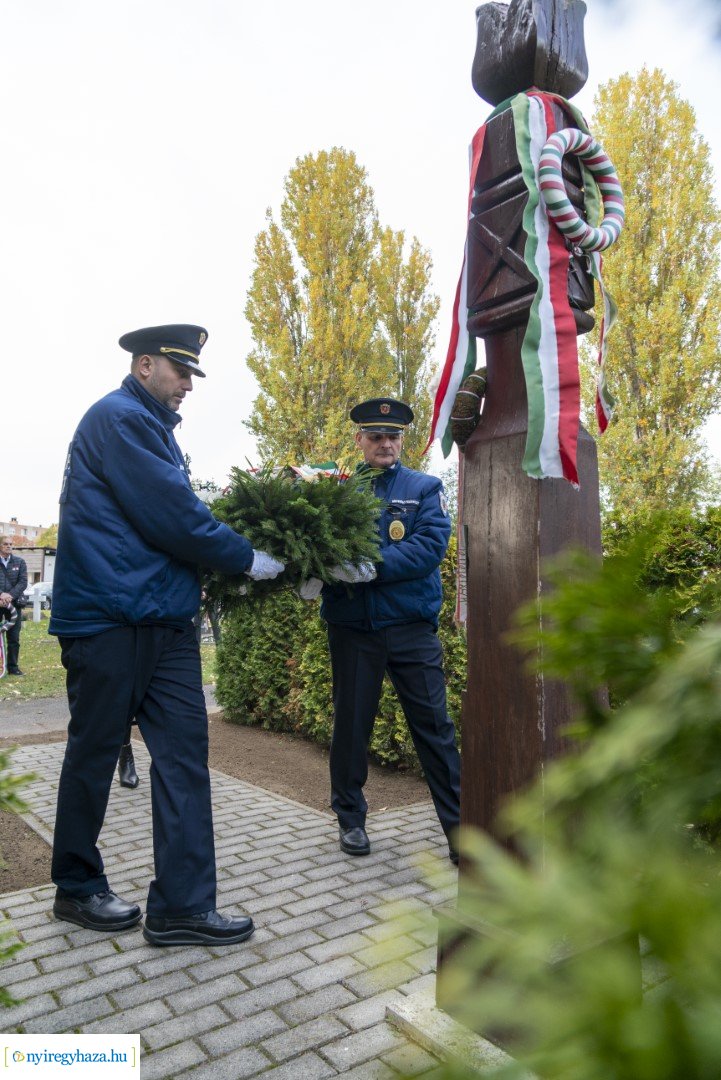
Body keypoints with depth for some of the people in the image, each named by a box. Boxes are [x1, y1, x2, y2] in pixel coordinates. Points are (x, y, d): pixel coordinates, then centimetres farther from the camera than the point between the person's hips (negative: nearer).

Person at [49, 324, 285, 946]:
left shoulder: (153, 427, 20)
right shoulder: (119, 417, -10)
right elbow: (174, 519, -18)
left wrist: (230, 565, 9)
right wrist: (247, 560, -8)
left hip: (164, 620, 9)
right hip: (110, 619, -9)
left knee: (185, 753, 4)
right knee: (94, 753, 8)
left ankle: (182, 906, 11)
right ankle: (77, 889, 28)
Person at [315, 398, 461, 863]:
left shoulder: (425, 488, 4)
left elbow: (431, 546, -12)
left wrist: (371, 567, -24)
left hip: (412, 627, -1)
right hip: (352, 628, 1)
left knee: (434, 724, 4)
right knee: (351, 723, 12)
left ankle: (459, 827, 16)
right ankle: (351, 819, 31)